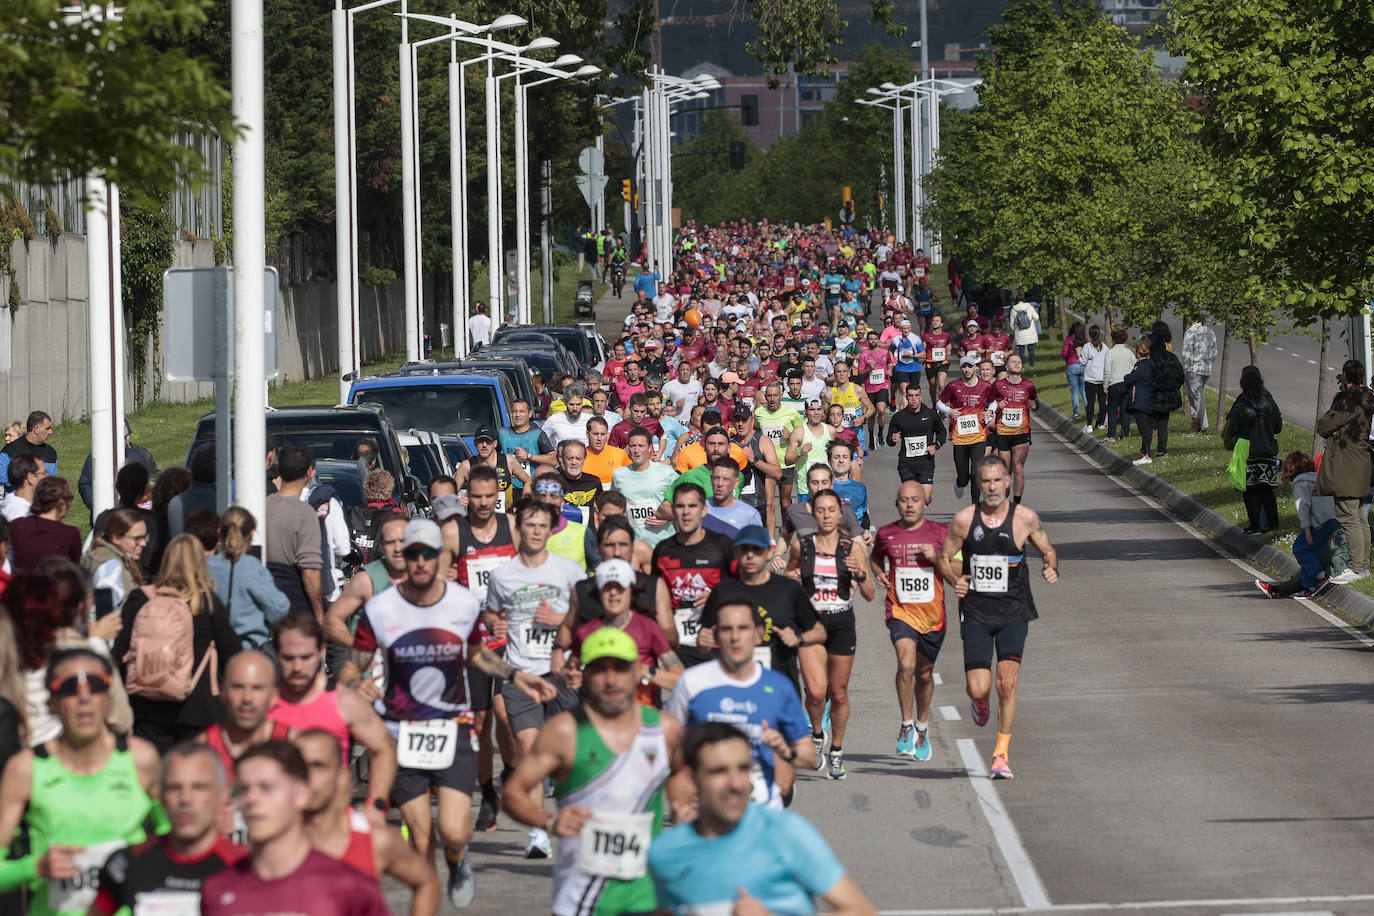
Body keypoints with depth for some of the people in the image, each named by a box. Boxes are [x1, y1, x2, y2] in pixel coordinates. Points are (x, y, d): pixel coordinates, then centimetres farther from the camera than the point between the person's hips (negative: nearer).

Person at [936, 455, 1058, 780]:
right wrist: (954, 580, -10)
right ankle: (981, 703, 34)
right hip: (976, 613, 0)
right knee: (978, 689, -6)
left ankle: (1001, 754, 2)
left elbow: (1048, 551, 13)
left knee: (1007, 682, -13)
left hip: (1013, 611, 0)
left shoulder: (1026, 519, -3)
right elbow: (944, 557, 9)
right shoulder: (964, 519, -3)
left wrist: (1052, 568, -9)